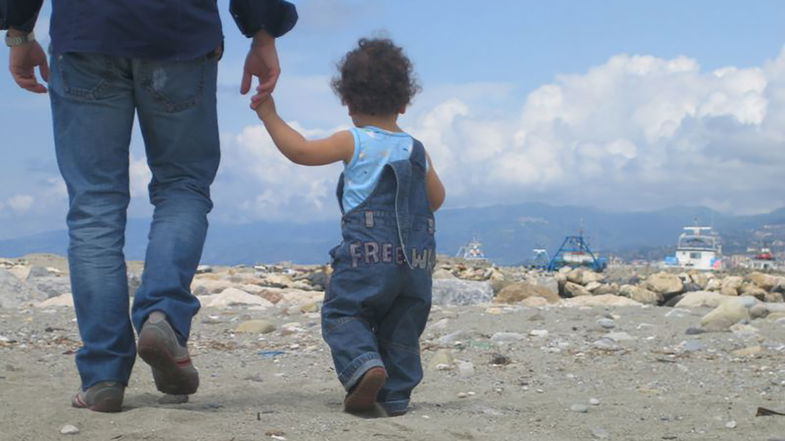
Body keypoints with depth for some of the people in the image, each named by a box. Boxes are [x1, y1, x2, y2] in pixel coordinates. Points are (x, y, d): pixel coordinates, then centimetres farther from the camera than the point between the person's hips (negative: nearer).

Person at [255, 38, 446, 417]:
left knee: (341, 313, 3)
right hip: (416, 260, 5)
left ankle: (364, 364, -21)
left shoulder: (354, 143, -3)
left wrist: (269, 115, 4)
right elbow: (436, 199, 19)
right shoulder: (417, 151, 11)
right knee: (401, 329, 14)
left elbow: (300, 150, -6)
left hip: (368, 254, -5)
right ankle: (396, 395, 12)